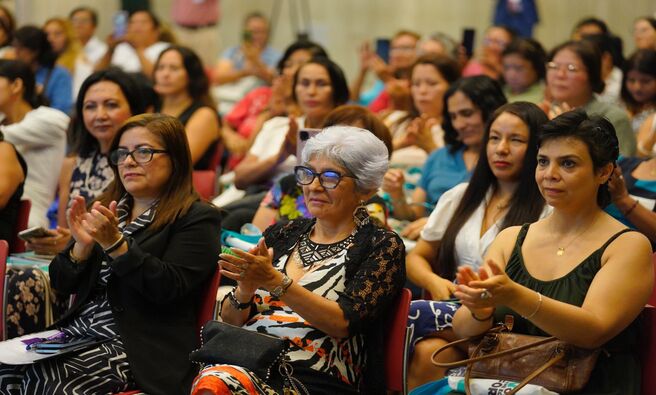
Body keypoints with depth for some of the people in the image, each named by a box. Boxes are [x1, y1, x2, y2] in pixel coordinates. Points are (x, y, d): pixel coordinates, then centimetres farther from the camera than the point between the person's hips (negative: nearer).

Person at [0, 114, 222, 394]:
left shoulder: (197, 218, 0)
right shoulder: (107, 209, 18)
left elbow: (168, 289, -15)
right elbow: (62, 284, 14)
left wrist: (114, 243, -21)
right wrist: (82, 244, -5)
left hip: (141, 348, -6)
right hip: (76, 333, 6)